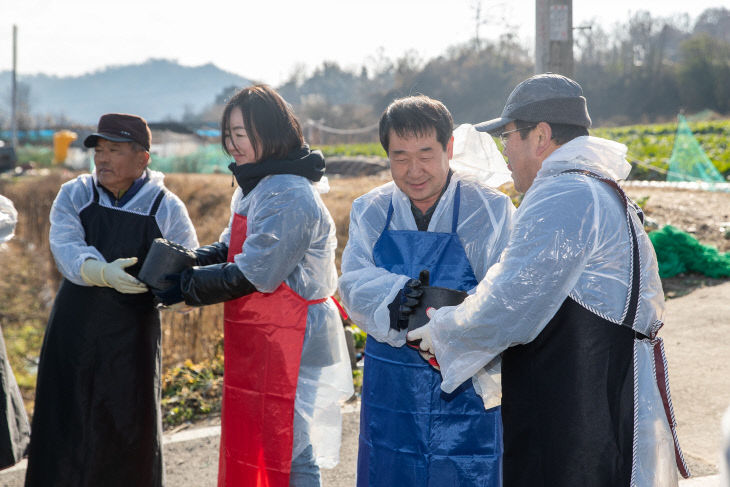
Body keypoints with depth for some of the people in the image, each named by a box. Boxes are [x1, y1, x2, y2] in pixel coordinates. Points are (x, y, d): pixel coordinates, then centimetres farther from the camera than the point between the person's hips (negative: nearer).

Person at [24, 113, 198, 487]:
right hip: (74, 333, 1)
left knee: (130, 432, 8)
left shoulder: (166, 208, -2)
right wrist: (103, 273, -35)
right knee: (65, 430, 5)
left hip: (132, 339, -1)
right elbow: (66, 250, -16)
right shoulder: (74, 196, 0)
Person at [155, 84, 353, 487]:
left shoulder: (289, 196, -20)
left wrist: (186, 287, -14)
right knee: (249, 444, 17)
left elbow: (253, 276, -22)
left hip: (291, 344, -10)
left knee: (288, 454, 0)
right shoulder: (253, 188, 13)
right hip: (256, 345, 10)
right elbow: (230, 250, 16)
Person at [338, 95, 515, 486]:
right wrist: (392, 296, -27)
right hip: (389, 392, 3)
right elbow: (354, 283, -5)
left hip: (467, 393, -3)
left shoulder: (491, 210, -5)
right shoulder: (370, 211, 7)